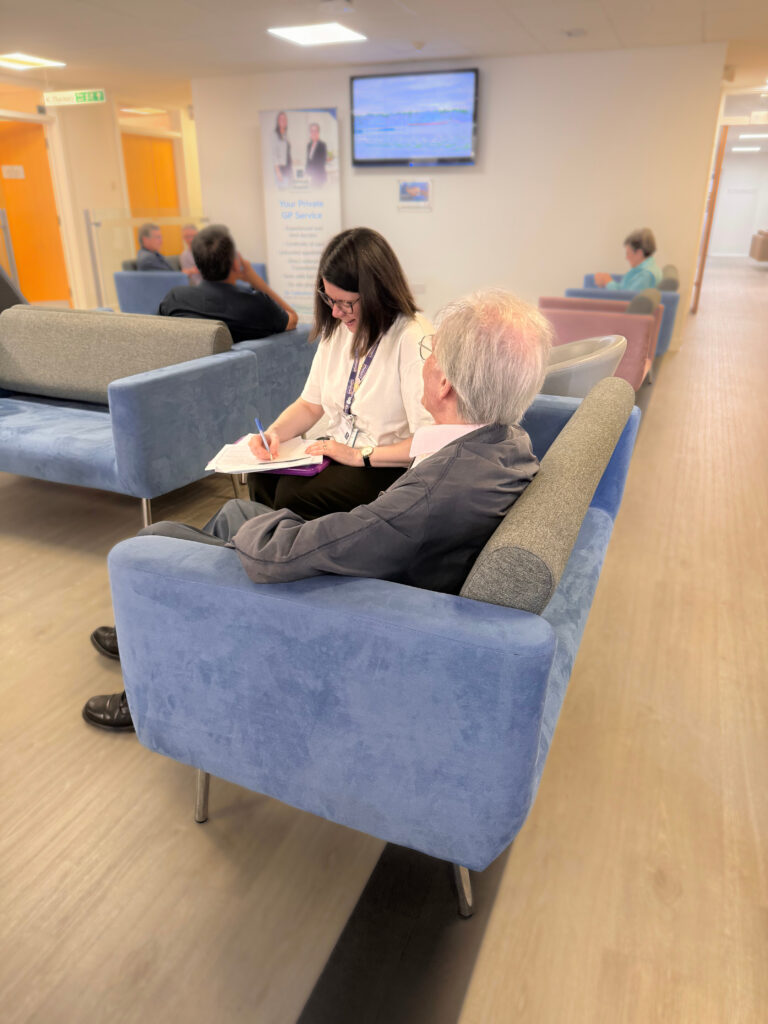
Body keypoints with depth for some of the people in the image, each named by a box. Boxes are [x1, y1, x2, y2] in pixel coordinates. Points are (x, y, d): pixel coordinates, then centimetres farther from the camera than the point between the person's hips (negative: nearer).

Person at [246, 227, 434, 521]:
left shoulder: (413, 339, -19)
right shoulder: (337, 329, 8)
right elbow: (311, 404, 14)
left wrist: (360, 455, -20)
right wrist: (274, 432, -5)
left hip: (388, 465, -7)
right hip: (336, 450, 7)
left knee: (294, 494, -27)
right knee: (261, 479, -19)